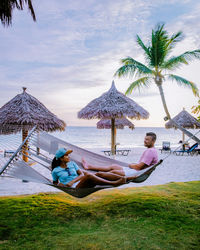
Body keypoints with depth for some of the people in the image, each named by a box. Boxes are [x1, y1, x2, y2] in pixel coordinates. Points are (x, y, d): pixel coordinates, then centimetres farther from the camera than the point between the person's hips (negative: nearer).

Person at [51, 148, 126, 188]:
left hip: (80, 184, 5)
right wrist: (59, 184, -4)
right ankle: (113, 183, -38)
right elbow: (55, 183, 20)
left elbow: (81, 174, 5)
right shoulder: (55, 171, 7)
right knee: (88, 176, -32)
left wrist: (72, 181, -12)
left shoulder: (72, 164, 16)